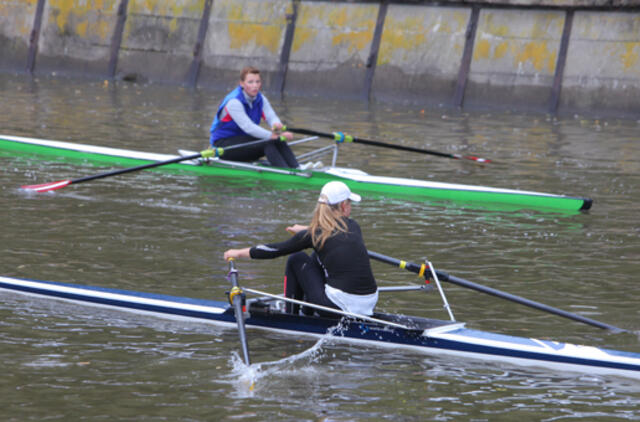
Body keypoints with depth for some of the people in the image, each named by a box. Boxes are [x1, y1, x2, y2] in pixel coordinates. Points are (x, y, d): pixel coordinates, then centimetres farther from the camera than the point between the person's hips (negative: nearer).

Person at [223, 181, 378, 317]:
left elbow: (276, 249, 7)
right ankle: (307, 314, 35)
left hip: (341, 306, -5)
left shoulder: (315, 234, -4)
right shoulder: (352, 226, 9)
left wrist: (240, 253, 20)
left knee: (296, 259, 16)